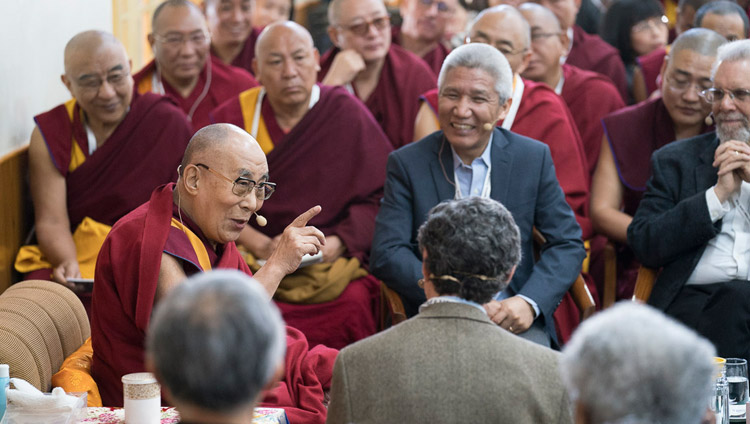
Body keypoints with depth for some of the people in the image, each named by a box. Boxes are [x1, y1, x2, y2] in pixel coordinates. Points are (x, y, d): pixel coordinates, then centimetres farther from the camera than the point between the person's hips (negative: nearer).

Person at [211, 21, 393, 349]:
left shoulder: (349, 114, 6)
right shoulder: (232, 118, 8)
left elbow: (382, 196, 4)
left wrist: (337, 243, -9)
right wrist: (259, 244, -10)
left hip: (335, 262, 0)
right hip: (255, 266, 1)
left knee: (354, 305, -30)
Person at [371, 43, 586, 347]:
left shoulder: (534, 158, 7)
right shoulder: (408, 163, 3)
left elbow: (568, 244, 6)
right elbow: (386, 254, -5)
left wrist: (528, 302, -12)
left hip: (515, 321, 1)